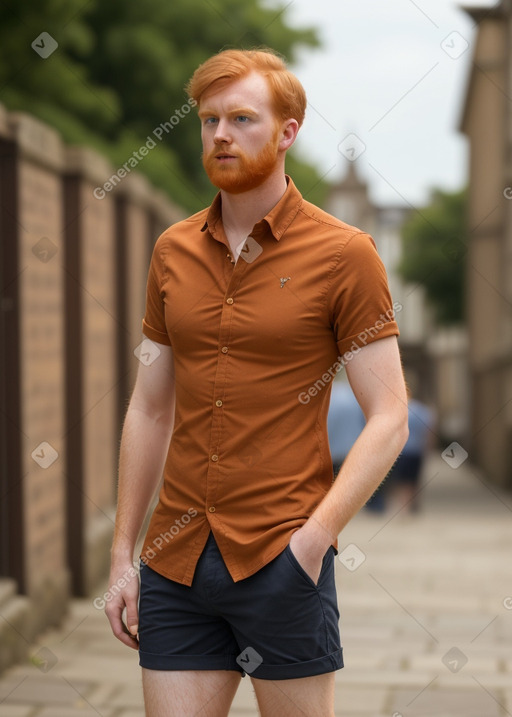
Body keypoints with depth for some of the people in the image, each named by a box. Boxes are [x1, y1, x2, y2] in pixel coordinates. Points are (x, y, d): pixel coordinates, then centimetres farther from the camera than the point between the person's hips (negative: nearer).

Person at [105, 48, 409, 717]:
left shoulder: (343, 253, -5)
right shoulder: (173, 250, 9)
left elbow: (389, 419, -7)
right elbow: (149, 409, 14)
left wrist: (315, 537, -16)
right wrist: (123, 554, 11)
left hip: (281, 560, -4)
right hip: (174, 562, 4)